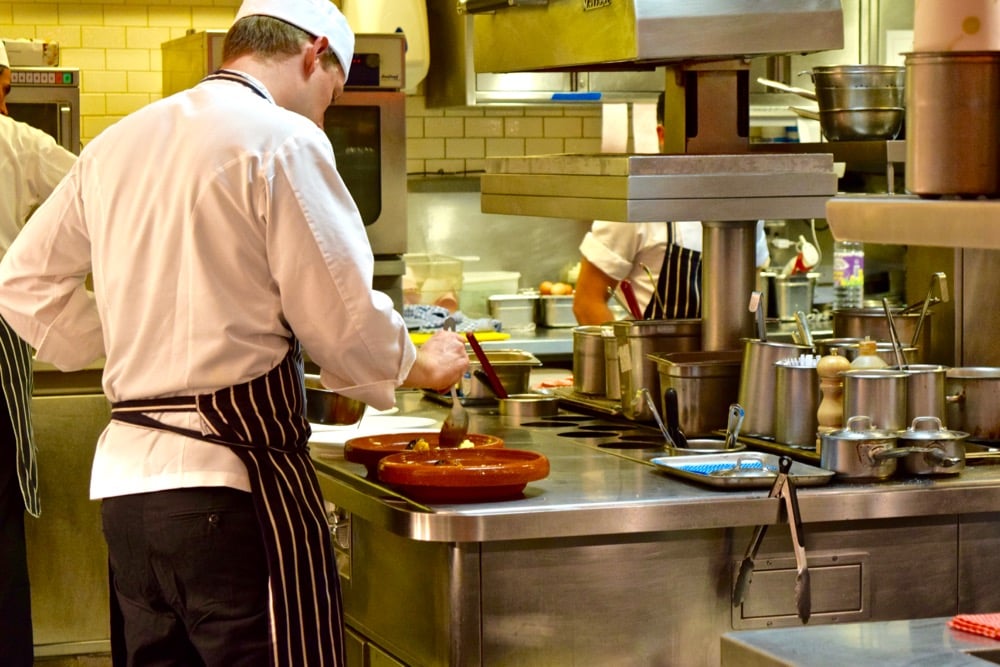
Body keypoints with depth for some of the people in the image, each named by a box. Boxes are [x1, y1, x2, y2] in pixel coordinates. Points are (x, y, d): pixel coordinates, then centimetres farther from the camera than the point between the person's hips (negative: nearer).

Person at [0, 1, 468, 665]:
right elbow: (342, 317, -10)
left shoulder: (115, 144, 14)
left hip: (123, 472, 8)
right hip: (231, 480, -8)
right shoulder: (283, 142, -9)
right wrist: (416, 366, 8)